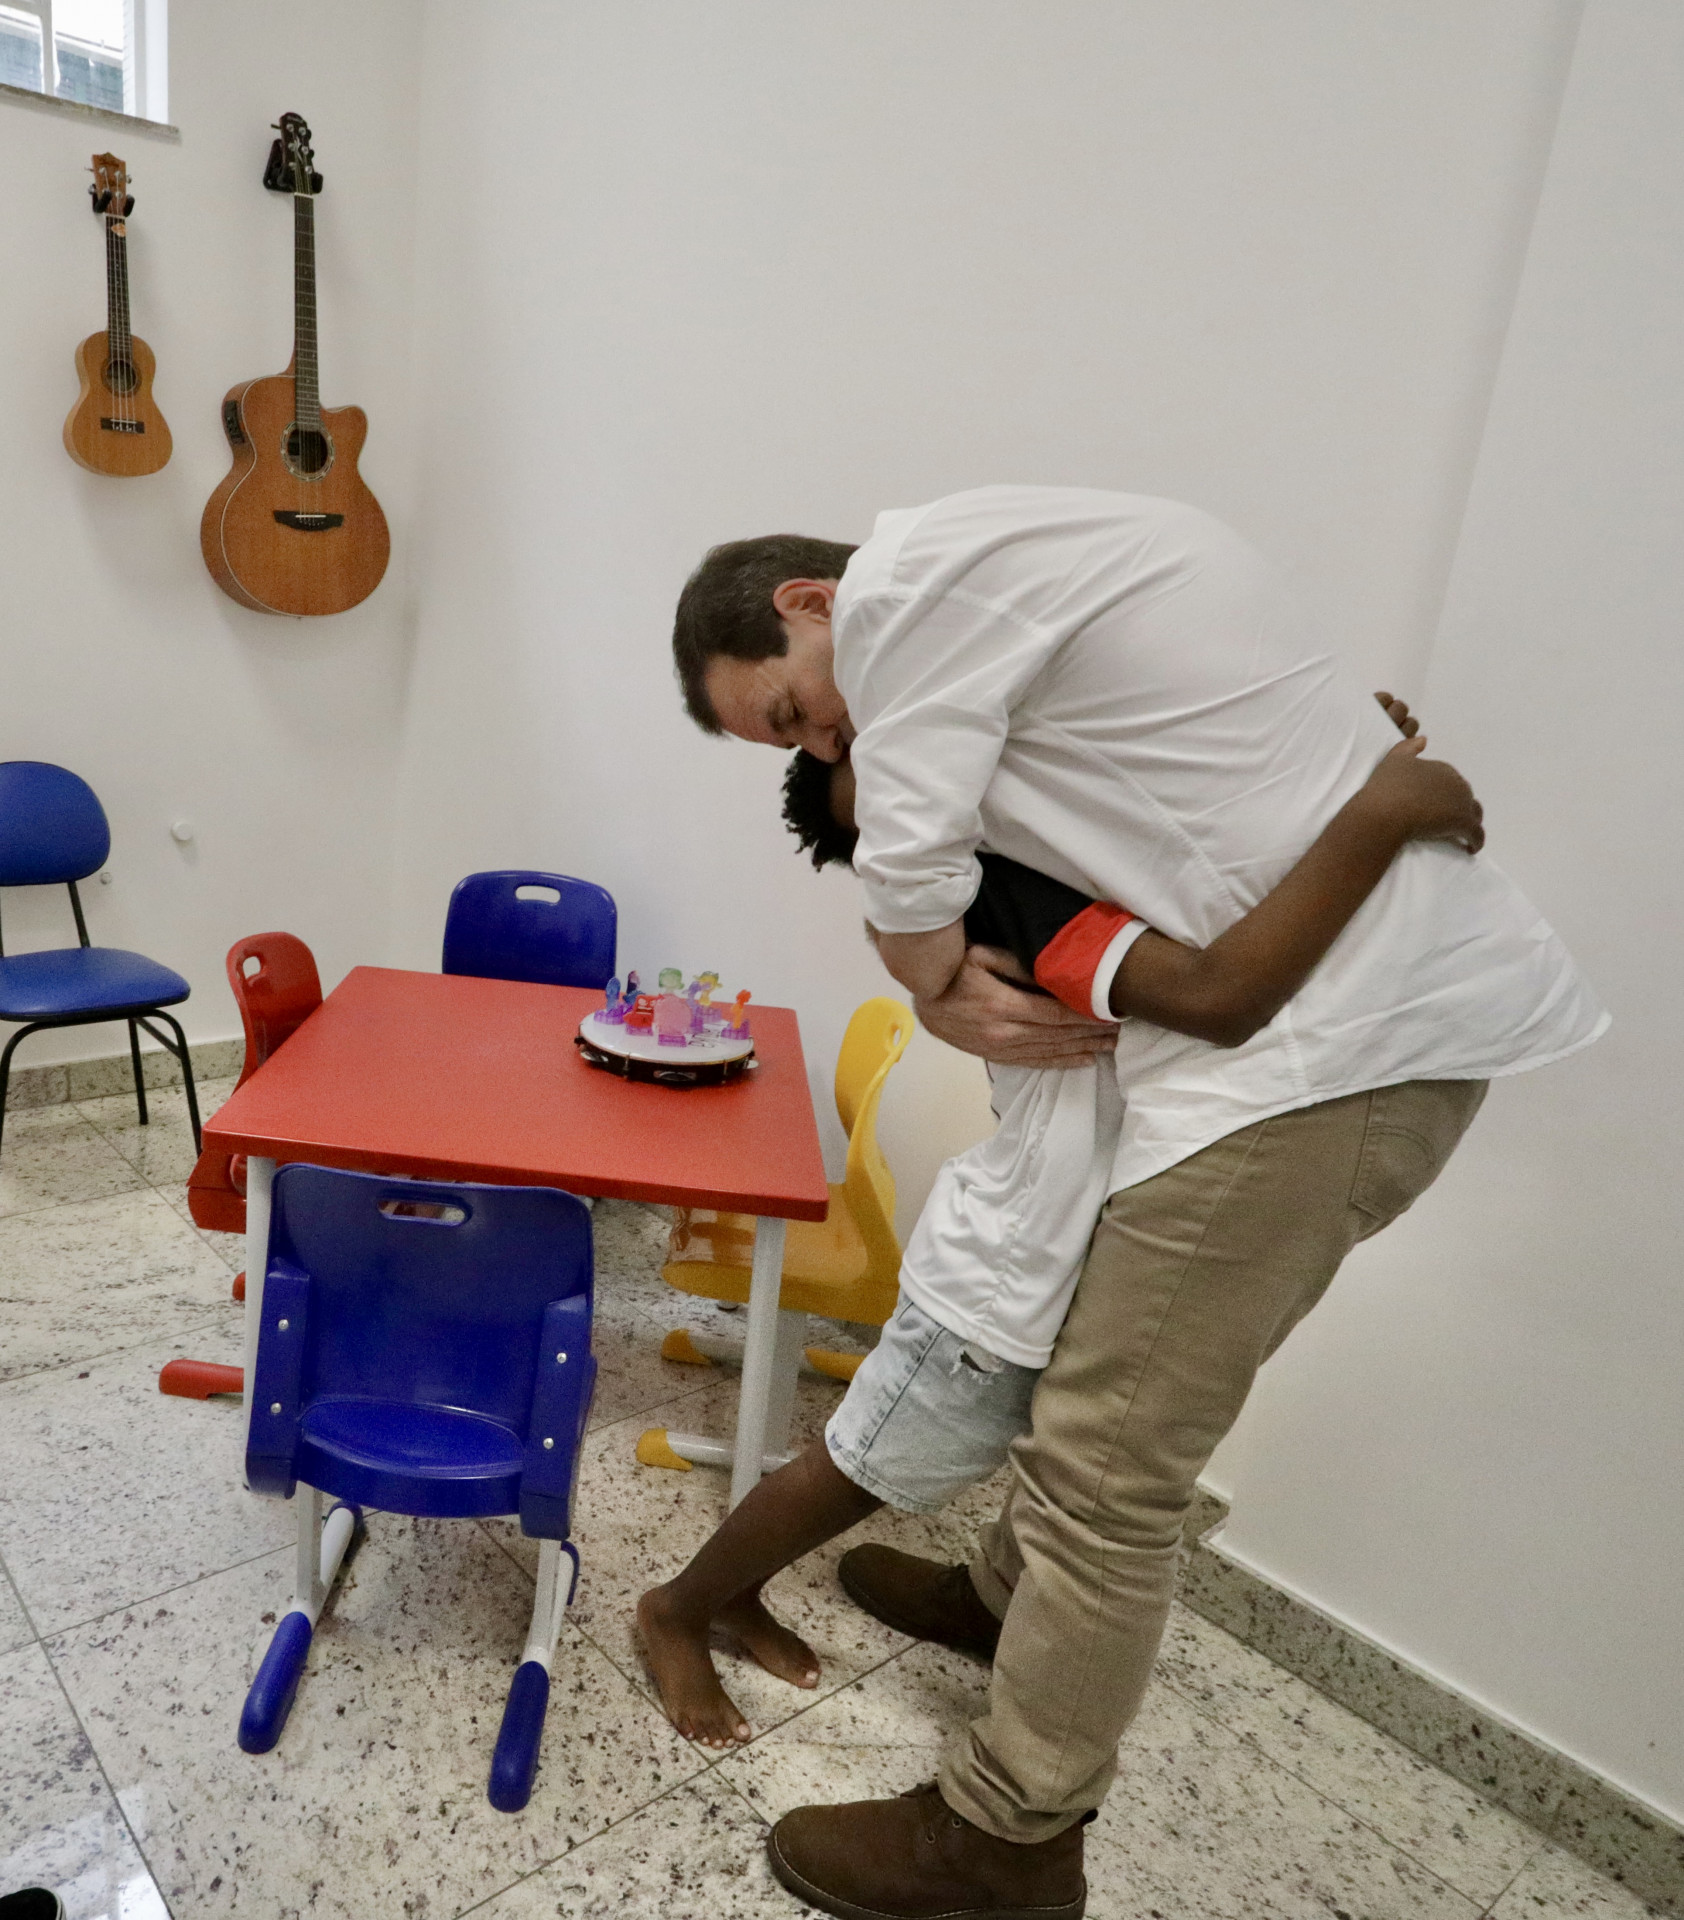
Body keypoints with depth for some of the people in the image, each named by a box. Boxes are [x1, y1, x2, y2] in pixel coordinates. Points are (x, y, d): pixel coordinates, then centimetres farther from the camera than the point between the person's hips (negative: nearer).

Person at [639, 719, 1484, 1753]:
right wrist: (1380, 814, -40)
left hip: (1081, 1271, 8)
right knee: (856, 1472, 13)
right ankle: (679, 1610, 39)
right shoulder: (1018, 890, -30)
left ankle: (736, 1593, 47)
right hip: (1005, 1285, -8)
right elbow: (1217, 996, -43)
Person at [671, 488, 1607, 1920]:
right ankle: (1012, 1593, 47)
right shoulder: (1001, 562, 20)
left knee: (1112, 1468, 1)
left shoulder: (905, 574, -9)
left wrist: (939, 992, 10)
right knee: (1096, 1333, 25)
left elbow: (910, 865, -12)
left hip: (1330, 1040, -10)